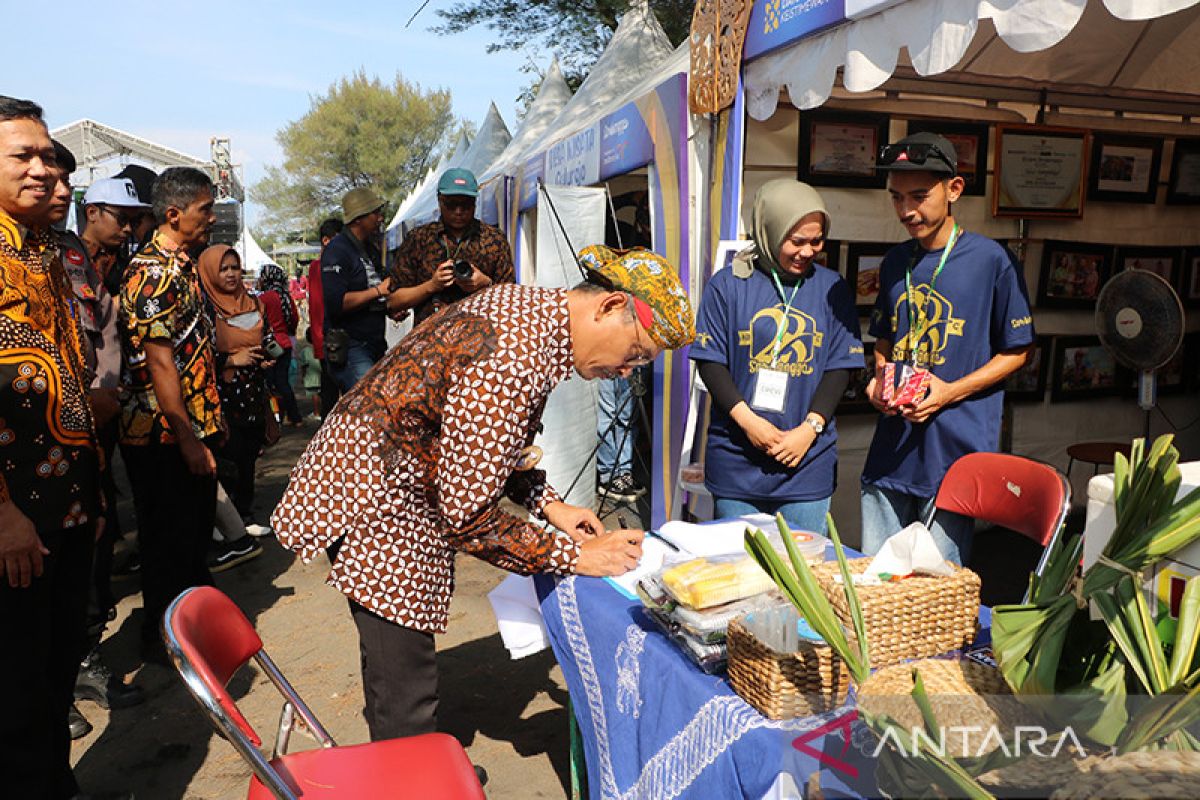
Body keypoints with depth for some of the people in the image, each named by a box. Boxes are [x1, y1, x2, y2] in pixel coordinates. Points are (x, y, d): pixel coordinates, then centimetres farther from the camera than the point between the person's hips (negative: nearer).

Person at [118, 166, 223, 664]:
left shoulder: (183, 264, 12)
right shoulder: (154, 273, -19)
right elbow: (160, 365, -23)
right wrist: (188, 440, -23)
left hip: (194, 426, 9)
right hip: (164, 436, -9)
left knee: (197, 529, 21)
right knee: (168, 540, 4)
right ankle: (161, 641, 20)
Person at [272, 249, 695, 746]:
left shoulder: (531, 308, 0)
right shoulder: (511, 364, -31)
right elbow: (469, 517, -25)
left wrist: (548, 505, 3)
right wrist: (575, 555, -17)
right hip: (372, 496, -10)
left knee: (398, 657, 23)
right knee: (407, 691, -2)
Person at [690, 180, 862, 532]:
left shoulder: (831, 289, 6)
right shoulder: (728, 285, 0)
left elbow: (841, 367, 4)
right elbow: (710, 362, -2)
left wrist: (810, 427, -9)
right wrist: (747, 419, -13)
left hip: (808, 463, 2)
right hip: (736, 461, -1)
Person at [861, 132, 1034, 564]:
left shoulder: (991, 260, -7)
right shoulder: (895, 262, 10)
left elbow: (1017, 351, -2)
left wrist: (950, 391, -15)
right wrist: (880, 376, -1)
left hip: (956, 452, -5)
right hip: (890, 452, 5)